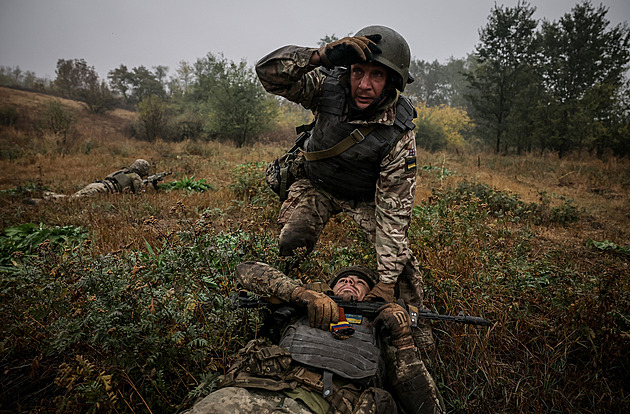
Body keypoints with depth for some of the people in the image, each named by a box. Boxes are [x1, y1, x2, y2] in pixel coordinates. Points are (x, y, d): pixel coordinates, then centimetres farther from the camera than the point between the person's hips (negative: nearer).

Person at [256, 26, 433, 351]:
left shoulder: (399, 133, -29)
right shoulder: (329, 85, -24)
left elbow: (393, 208, -28)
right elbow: (268, 72, -32)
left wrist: (386, 282, -32)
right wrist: (322, 56, -50)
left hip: (365, 196, 0)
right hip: (316, 185, 1)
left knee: (400, 259, -13)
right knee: (289, 246, -19)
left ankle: (417, 327, 12)